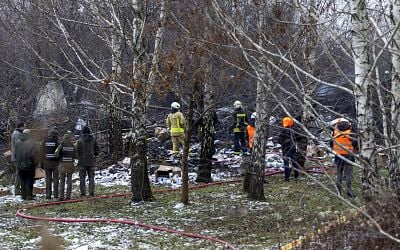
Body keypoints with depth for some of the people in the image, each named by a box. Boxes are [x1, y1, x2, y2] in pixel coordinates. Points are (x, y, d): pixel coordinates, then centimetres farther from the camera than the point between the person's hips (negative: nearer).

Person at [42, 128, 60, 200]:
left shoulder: (45, 141, 1)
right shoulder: (57, 142, -10)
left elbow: (43, 151, 4)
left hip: (47, 162, 3)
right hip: (55, 162, -3)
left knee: (48, 179, 8)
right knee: (55, 179, 4)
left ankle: (48, 195, 6)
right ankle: (55, 195, 2)